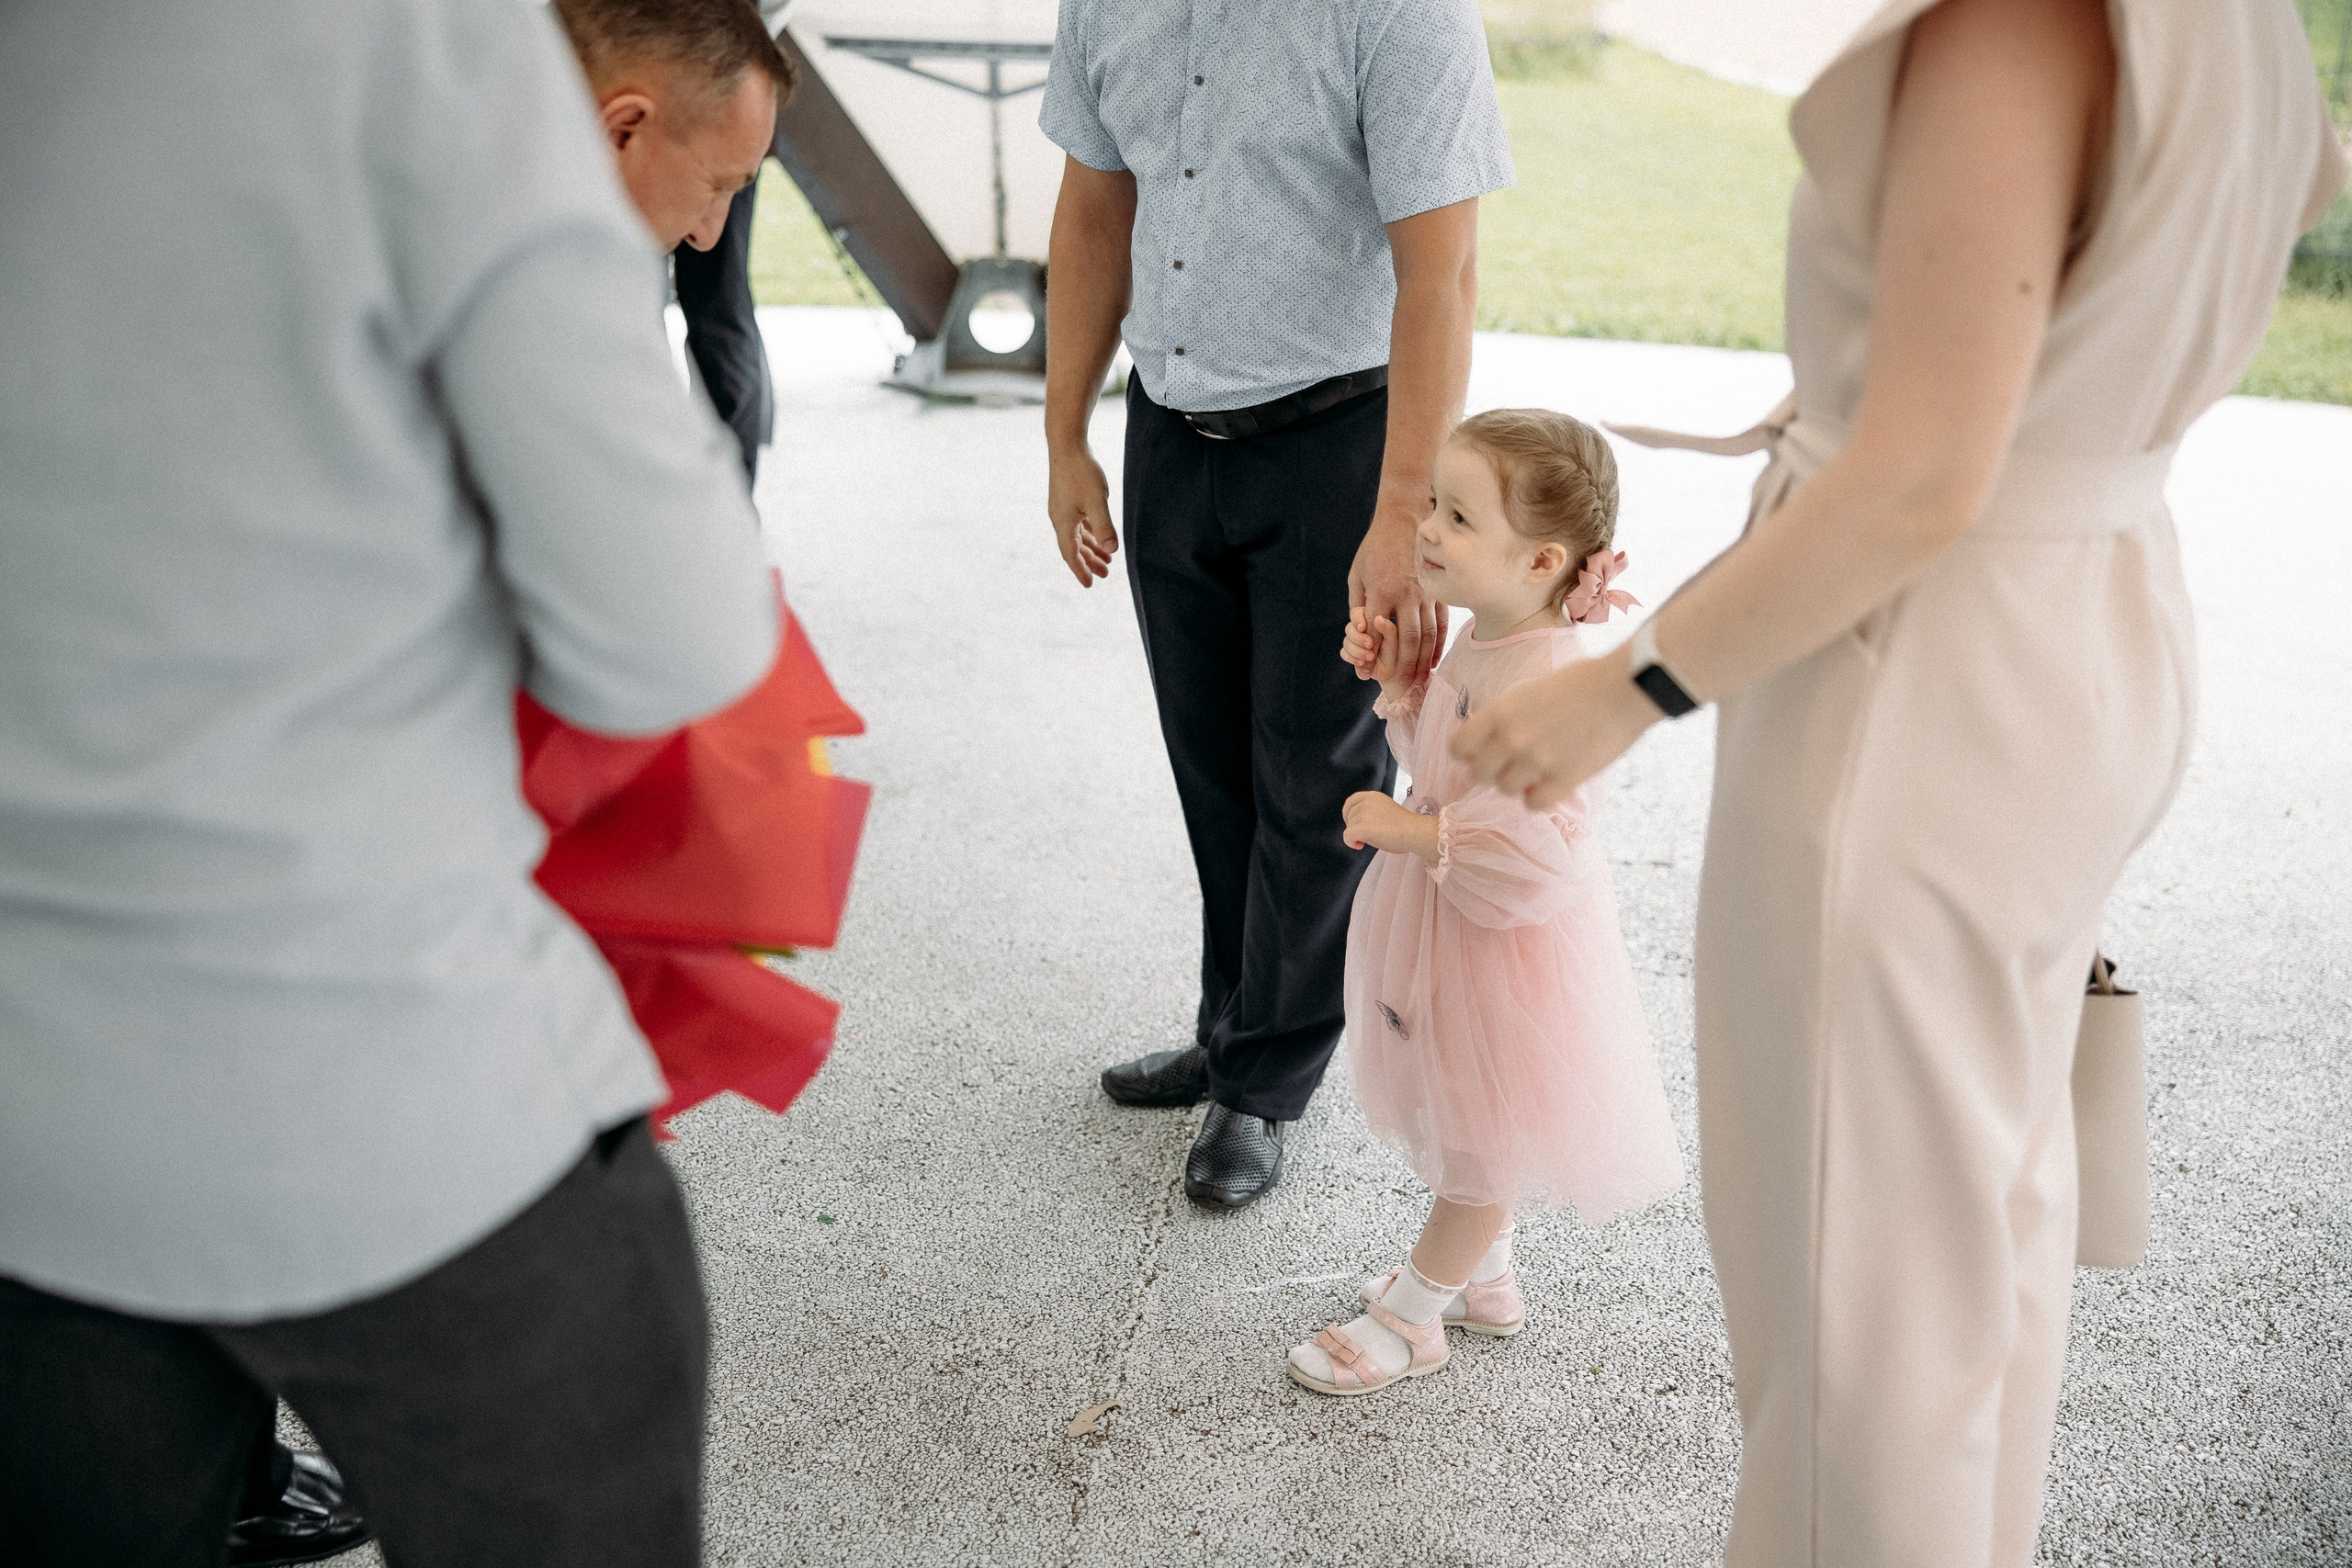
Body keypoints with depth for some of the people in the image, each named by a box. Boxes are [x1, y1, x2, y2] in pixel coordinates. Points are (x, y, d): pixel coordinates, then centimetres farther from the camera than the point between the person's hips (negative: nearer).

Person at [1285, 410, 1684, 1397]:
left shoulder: (1549, 683, -30)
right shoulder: (1478, 643, -1)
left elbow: (1528, 848, -33)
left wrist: (1402, 831, -25)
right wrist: (1397, 680, 0)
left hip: (1507, 940, -9)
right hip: (1447, 920, 10)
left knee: (1483, 1143, 12)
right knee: (1468, 1122, 26)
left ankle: (1412, 1315, 28)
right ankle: (1484, 1277, 45)